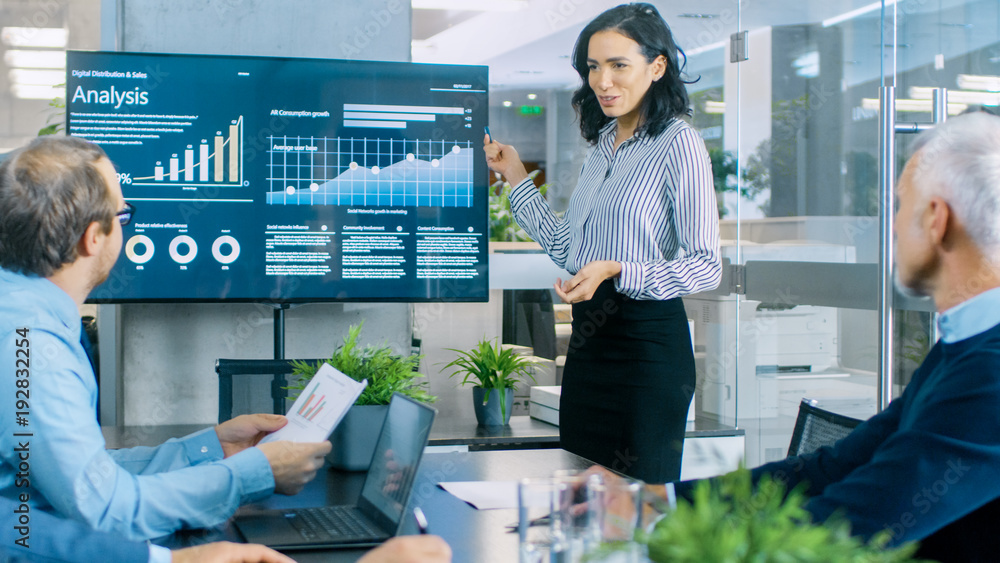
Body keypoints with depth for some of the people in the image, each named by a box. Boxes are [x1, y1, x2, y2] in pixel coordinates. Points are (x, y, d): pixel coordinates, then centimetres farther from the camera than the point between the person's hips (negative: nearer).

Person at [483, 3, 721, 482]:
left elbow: (706, 265, -14)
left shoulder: (678, 143, -11)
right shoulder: (602, 144, 13)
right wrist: (516, 177, 16)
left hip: (649, 340, -8)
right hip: (588, 335, 8)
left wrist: (616, 271, -25)